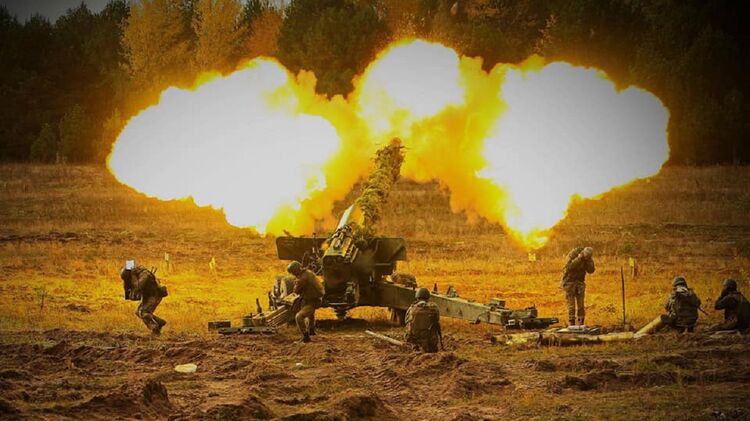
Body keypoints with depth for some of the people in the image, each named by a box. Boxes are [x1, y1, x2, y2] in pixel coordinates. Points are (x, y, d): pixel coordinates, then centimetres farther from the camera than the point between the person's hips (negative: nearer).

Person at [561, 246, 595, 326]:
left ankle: (581, 324, 6)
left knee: (581, 304, 0)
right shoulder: (573, 255, -21)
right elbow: (569, 267, -32)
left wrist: (589, 260, -24)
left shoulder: (588, 258, -6)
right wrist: (579, 258, -37)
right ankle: (571, 324, -5)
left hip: (579, 282, 4)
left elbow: (590, 270, -12)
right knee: (571, 305, -9)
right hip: (569, 281, -4)